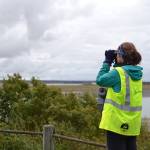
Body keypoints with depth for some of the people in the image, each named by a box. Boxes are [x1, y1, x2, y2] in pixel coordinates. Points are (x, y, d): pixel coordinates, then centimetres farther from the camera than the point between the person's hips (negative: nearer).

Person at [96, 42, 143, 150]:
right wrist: (114, 63, 11)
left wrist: (107, 62, 1)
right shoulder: (137, 73, 6)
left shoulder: (118, 72, -16)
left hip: (117, 122, -7)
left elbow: (100, 80, -5)